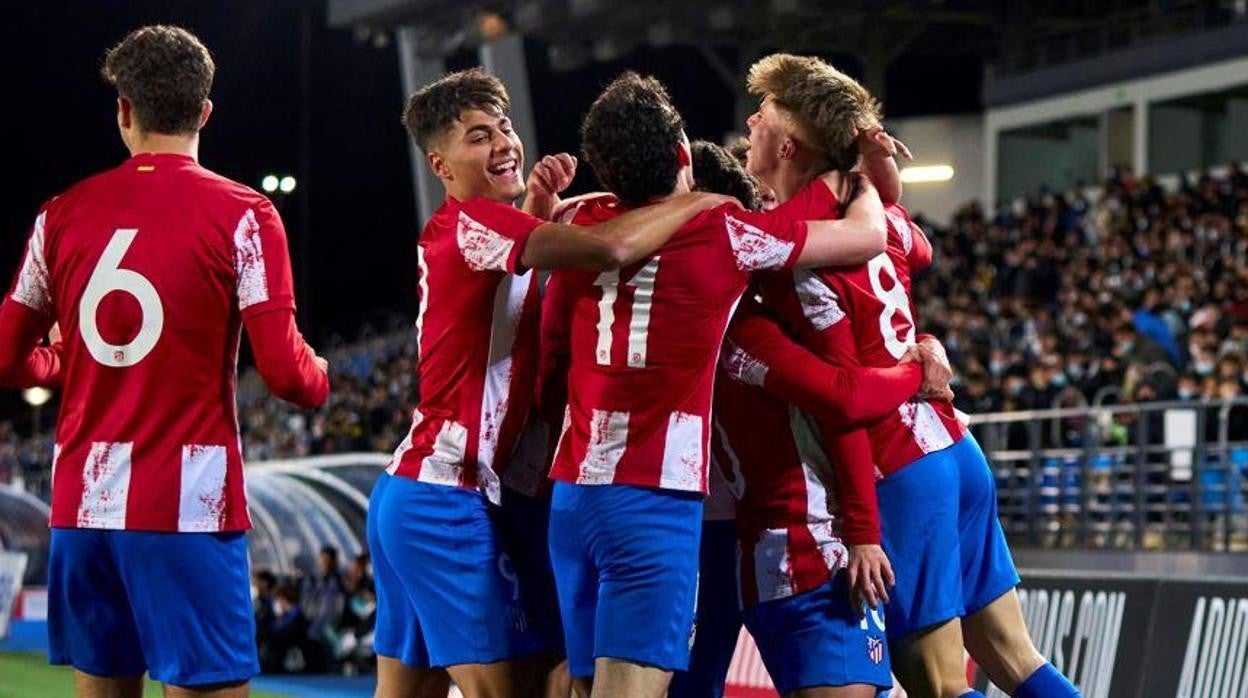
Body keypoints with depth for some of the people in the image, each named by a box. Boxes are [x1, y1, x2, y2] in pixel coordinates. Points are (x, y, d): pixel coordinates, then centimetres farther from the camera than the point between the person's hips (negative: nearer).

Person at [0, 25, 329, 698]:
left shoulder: (63, 213, 7)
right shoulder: (241, 215, -5)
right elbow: (286, 372, -11)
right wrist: (319, 378, 12)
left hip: (82, 500, 5)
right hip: (187, 504, -5)